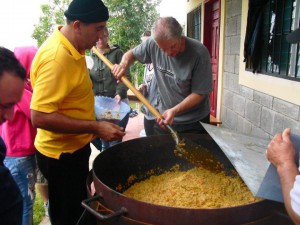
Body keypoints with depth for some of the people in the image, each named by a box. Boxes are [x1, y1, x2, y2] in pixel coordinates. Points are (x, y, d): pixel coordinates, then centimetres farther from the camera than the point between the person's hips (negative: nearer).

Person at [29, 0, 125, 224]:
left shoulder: (72, 48, 1)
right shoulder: (56, 58, -29)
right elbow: (40, 117, -31)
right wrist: (95, 127, -29)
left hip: (74, 147, 9)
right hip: (62, 155, -9)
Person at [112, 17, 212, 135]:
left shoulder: (199, 53, -22)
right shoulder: (153, 44, -12)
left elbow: (199, 93, -17)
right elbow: (131, 54, 6)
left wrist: (174, 110, -28)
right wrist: (124, 64, -16)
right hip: (163, 117, 3)